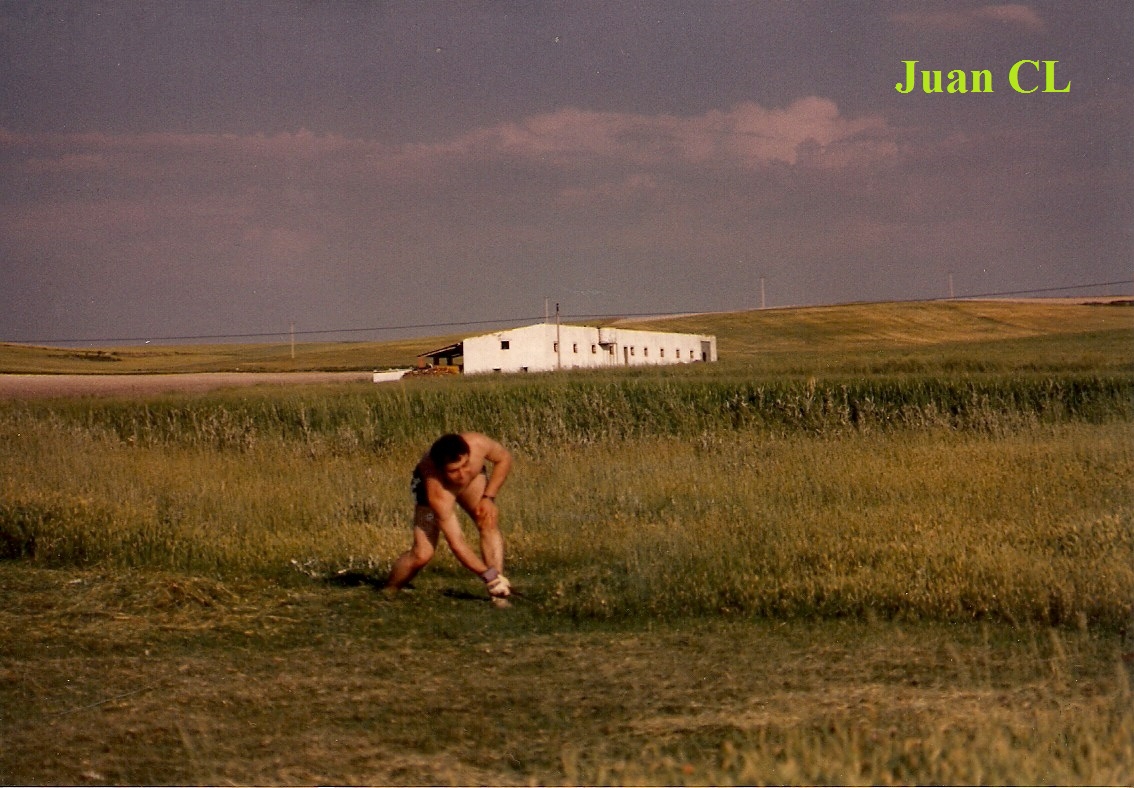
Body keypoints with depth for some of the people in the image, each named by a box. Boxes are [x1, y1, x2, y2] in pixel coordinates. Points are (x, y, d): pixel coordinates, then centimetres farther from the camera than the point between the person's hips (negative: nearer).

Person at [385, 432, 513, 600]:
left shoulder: (478, 444, -39)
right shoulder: (437, 492, -45)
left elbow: (504, 458, -15)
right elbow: (456, 542, -42)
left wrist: (489, 497, -23)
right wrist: (487, 574, -45)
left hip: (473, 478, 4)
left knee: (489, 522, -22)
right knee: (422, 554, -15)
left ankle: (499, 594, -21)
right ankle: (388, 591, 12)